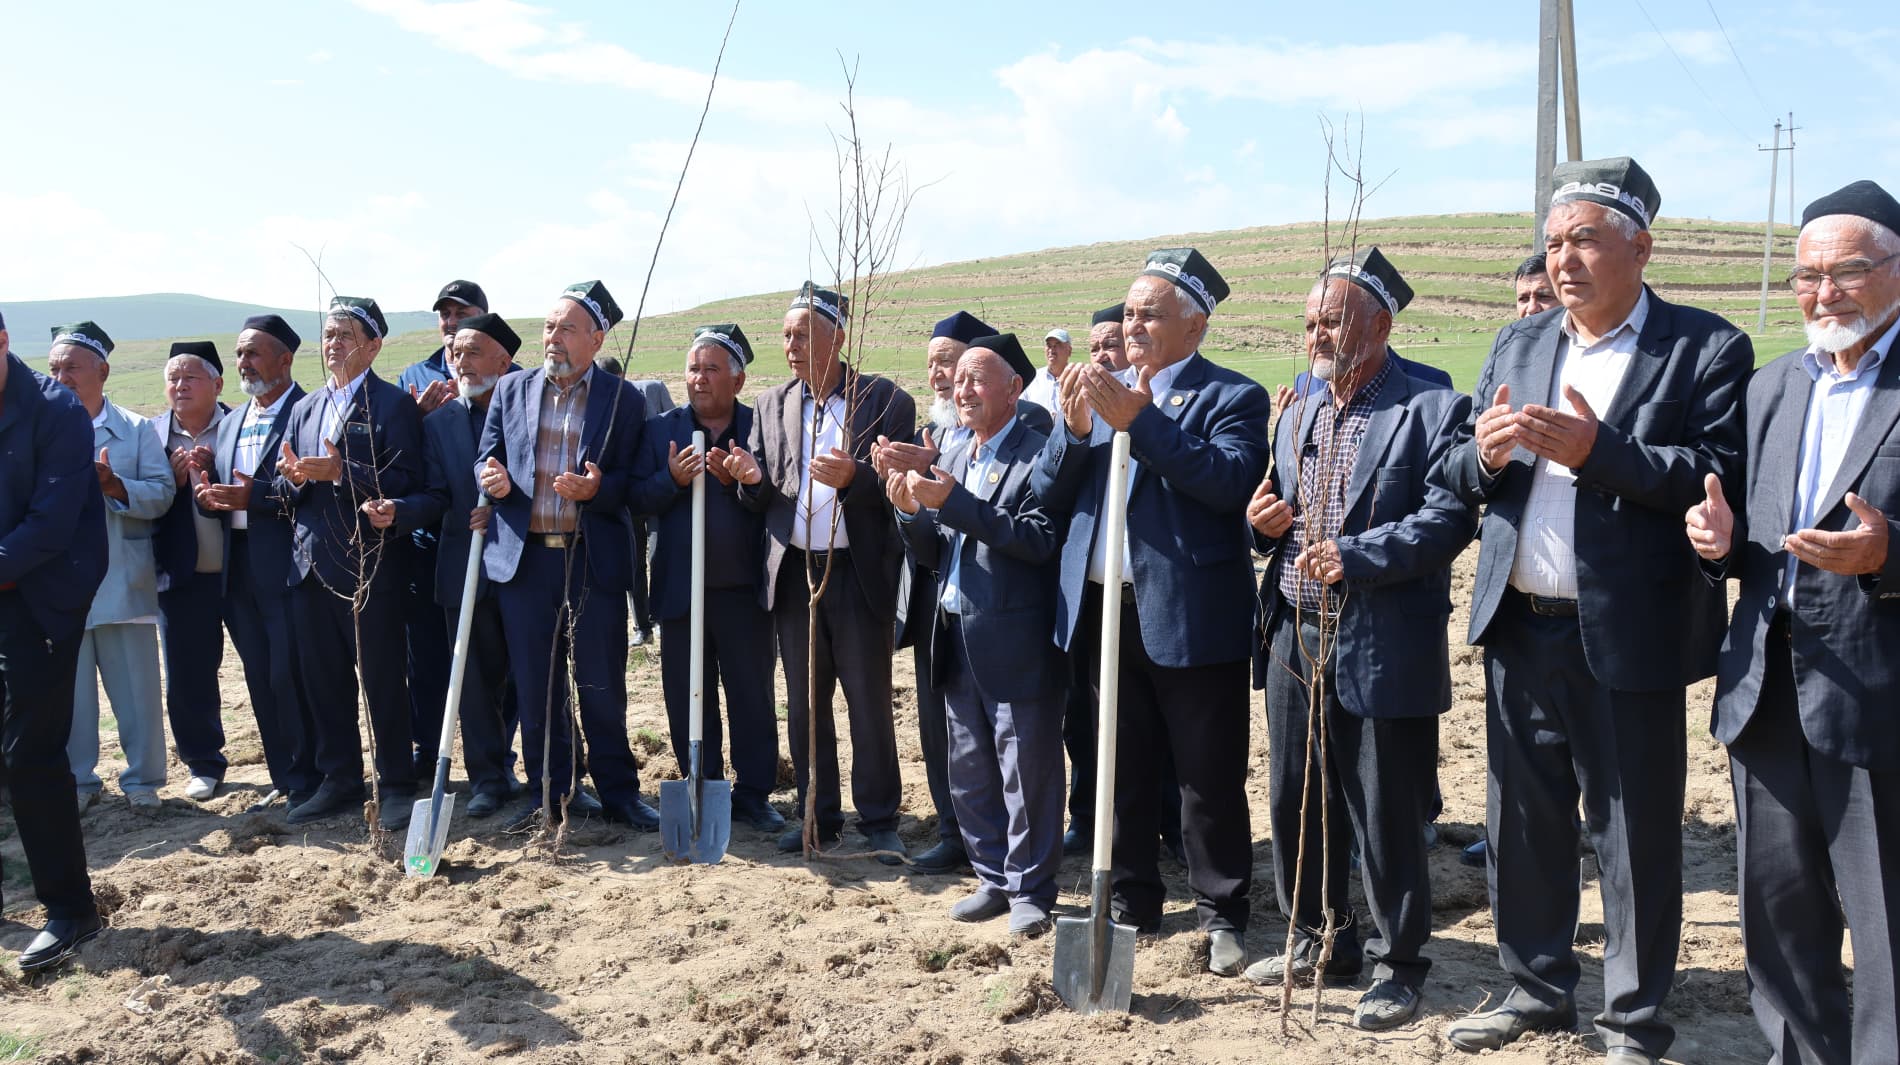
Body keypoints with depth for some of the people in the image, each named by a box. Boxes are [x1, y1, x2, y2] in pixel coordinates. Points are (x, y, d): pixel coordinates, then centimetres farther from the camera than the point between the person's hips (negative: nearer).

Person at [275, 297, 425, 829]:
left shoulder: (392, 404, -4)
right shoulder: (304, 408, 16)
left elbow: (404, 481, -14)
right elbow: (282, 486, 14)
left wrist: (341, 472, -23)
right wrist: (294, 477, -8)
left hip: (369, 566, -6)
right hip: (311, 564, 6)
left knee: (384, 680, 2)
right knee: (323, 680, 12)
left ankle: (396, 785, 13)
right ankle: (339, 780, 25)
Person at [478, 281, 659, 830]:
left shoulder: (623, 399, 2)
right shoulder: (511, 389, 10)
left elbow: (632, 480, -1)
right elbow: (486, 457, 12)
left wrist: (596, 489, -22)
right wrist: (493, 478, -11)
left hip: (595, 562, -3)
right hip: (524, 558, 3)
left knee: (603, 685, 4)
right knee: (535, 685, 9)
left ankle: (618, 792, 18)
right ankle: (551, 792, 23)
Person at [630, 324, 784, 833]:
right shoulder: (661, 429, 8)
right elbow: (638, 497, 2)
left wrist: (738, 479, -21)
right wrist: (671, 479, -15)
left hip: (744, 590, -2)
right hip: (680, 591, 2)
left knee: (752, 696, 5)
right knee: (687, 698, 9)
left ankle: (753, 794, 17)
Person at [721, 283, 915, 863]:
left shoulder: (886, 400, -5)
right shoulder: (771, 406, 9)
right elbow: (759, 497, 8)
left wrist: (854, 478, -27)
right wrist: (753, 478, -15)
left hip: (859, 572, -4)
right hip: (793, 572, 5)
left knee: (869, 704, 4)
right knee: (805, 704, 13)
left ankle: (880, 821, 16)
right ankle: (819, 815, 26)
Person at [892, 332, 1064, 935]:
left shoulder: (1038, 452, -9)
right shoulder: (954, 455, 14)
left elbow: (1039, 539, -22)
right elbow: (935, 556, 14)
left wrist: (953, 502, -23)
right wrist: (911, 512, -6)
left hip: (1016, 642, -8)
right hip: (957, 640, 8)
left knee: (1027, 773, 3)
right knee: (968, 773, 16)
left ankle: (1030, 889, 17)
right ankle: (994, 879, 30)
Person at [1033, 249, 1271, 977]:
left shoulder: (1230, 397, -4)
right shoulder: (1105, 393, 12)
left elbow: (1231, 480, -23)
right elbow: (1048, 496, 7)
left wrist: (1141, 422, -25)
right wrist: (1074, 430, -11)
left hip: (1189, 618, -5)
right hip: (1103, 610, 6)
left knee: (1209, 780, 5)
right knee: (1121, 773, 17)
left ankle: (1222, 915, 21)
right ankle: (1131, 903, 32)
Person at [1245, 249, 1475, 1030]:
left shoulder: (1431, 407, -7)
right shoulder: (1298, 415, 16)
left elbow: (1449, 516, -17)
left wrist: (1357, 556, -25)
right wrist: (1262, 521, -1)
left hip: (1382, 649, -7)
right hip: (1295, 639, 7)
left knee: (1385, 815, 3)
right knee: (1296, 801, 15)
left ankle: (1398, 963, 21)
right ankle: (1320, 940, 33)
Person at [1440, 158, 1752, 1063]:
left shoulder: (1705, 350, -4)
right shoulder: (1517, 345, 11)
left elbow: (1718, 473, -16)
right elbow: (1461, 475, 10)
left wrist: (1596, 450, -25)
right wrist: (1483, 452, -12)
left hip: (1628, 637, -5)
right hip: (1521, 628, 5)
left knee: (1635, 837, 6)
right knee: (1524, 823, 16)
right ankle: (1537, 990, 33)